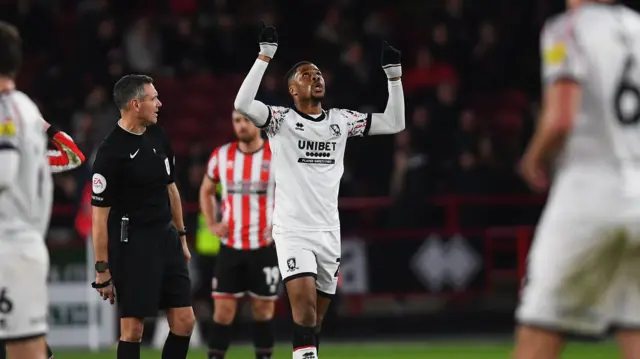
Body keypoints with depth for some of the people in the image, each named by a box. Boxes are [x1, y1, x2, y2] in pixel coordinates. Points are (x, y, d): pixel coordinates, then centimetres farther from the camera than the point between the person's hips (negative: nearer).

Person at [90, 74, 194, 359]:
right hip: (132, 244, -7)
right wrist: (102, 269, -13)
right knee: (133, 328, -4)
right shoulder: (111, 152, -15)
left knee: (184, 322, 5)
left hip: (166, 238, 7)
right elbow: (99, 214, -13)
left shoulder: (157, 137, 8)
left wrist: (181, 235, 21)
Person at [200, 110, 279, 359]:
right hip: (231, 247, 2)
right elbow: (206, 191, 20)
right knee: (223, 311, -2)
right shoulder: (221, 156, 3)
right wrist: (212, 224, 7)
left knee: (263, 310, 5)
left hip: (264, 247, -2)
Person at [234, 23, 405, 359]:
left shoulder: (341, 121, 10)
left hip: (329, 232, 5)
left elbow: (394, 123, 13)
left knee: (315, 318, 9)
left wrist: (394, 76, 4)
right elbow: (243, 104, -21)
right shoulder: (281, 120, -3)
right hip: (292, 230, -5)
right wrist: (265, 56, -23)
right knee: (304, 305, -20)